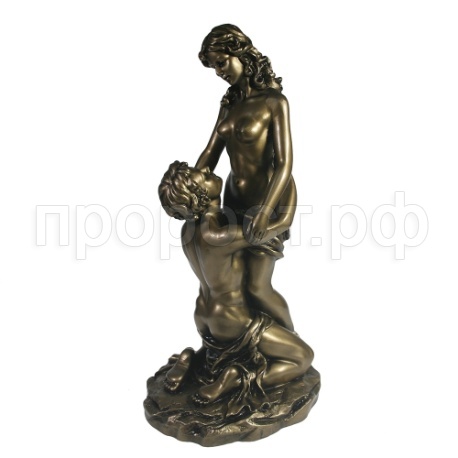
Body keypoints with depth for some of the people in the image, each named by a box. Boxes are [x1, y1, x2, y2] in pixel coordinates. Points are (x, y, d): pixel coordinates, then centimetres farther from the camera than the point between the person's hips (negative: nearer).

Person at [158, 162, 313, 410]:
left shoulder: (188, 228, -8)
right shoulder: (216, 236, -33)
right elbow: (284, 220, -25)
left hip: (204, 317, 8)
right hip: (233, 323, -8)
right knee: (304, 357, 6)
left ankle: (192, 359, 13)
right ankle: (233, 380, -8)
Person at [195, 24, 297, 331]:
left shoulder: (275, 102, -17)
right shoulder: (230, 103, 5)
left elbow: (285, 163, -24)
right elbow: (211, 154, 2)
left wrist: (265, 211, -38)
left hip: (269, 197, -8)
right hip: (236, 195, 8)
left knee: (257, 288, -11)